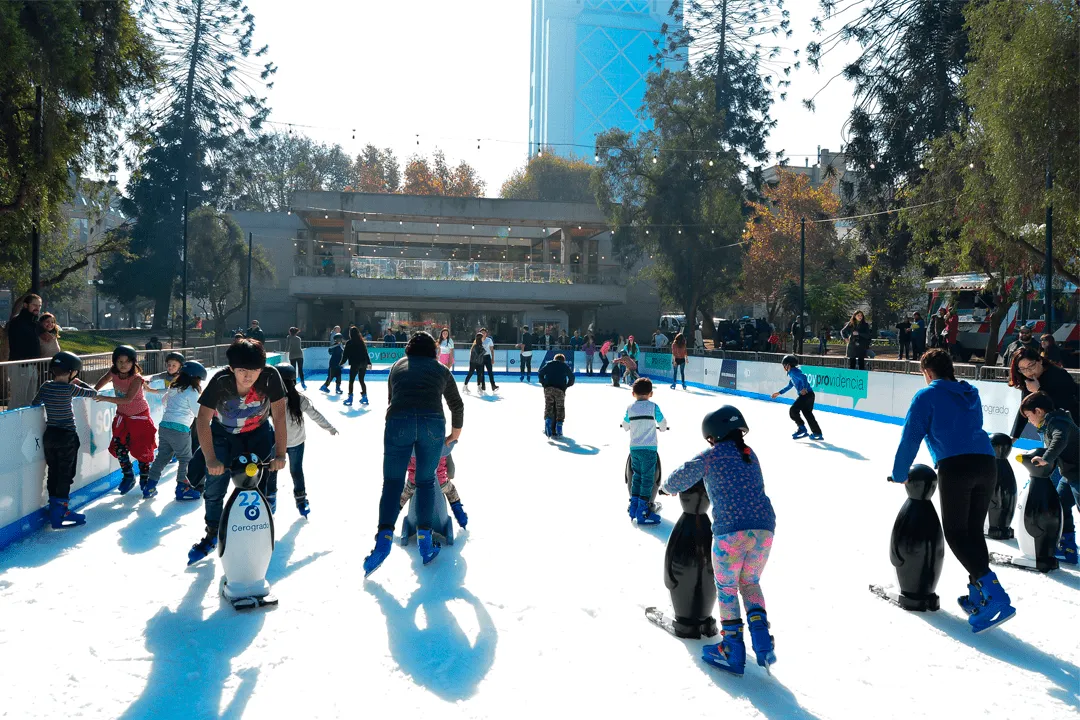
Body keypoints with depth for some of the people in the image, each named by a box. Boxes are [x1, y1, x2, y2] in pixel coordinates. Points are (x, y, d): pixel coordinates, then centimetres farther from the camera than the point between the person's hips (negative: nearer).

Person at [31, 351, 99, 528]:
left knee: (53, 472, 14)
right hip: (67, 436, -6)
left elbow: (34, 403, 9)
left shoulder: (46, 386, 0)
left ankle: (54, 508, 23)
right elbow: (94, 393, -7)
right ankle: (60, 513, 3)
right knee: (65, 474, 2)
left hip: (49, 435, 6)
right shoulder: (69, 389, -16)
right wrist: (79, 383, 7)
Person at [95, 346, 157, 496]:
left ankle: (145, 481, 12)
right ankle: (128, 477, 22)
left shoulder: (136, 379, -27)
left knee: (142, 450, -2)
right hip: (122, 416, 5)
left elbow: (128, 399, -36)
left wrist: (104, 398, -40)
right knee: (119, 448, 1)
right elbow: (105, 379, 15)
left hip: (140, 416, -5)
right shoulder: (113, 372, -9)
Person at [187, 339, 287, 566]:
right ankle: (212, 534, 21)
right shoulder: (220, 381, -31)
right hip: (224, 434, 0)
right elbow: (203, 420, -30)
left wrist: (280, 454, -28)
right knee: (214, 486, -3)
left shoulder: (271, 376, -29)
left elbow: (279, 415, -24)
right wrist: (211, 459, -36)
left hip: (258, 433, 1)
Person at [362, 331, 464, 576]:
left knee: (392, 482, 6)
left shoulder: (397, 366, 25)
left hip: (398, 422, 0)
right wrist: (455, 434, 43)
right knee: (426, 482, 14)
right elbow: (457, 405, 28)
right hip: (433, 423, 0)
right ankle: (425, 541, 13)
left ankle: (384, 537, -11)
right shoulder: (441, 369, 23)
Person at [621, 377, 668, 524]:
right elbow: (663, 423, 5)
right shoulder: (653, 406, -6)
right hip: (649, 449, -4)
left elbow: (625, 426, 14)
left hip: (634, 448, 4)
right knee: (647, 479, 1)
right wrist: (662, 428, 29)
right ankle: (642, 512, 2)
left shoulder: (630, 408, 2)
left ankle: (633, 506, 21)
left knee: (636, 476, 17)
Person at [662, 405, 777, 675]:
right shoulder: (750, 455, 17)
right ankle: (761, 639, 8)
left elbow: (675, 483, 5)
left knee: (727, 588, 15)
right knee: (750, 583, 24)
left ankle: (733, 650, 16)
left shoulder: (710, 456, 2)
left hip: (730, 531, -5)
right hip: (764, 529, 5)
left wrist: (669, 487, 29)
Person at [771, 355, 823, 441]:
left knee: (793, 410, -8)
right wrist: (779, 393, 34)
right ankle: (817, 433, 21)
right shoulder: (792, 373, 20)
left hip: (806, 394, -10)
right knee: (808, 414, 16)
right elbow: (789, 386, 32)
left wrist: (805, 388, -36)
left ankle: (802, 429, -1)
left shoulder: (793, 371, -11)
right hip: (808, 395, 10)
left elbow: (803, 377, -26)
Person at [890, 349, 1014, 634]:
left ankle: (995, 595, -14)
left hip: (955, 466, -6)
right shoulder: (971, 395, 25)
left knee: (956, 533, 0)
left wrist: (899, 475, 14)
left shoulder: (927, 395, 7)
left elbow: (910, 437, 3)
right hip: (987, 462, 6)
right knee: (974, 530, 16)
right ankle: (978, 598, 16)